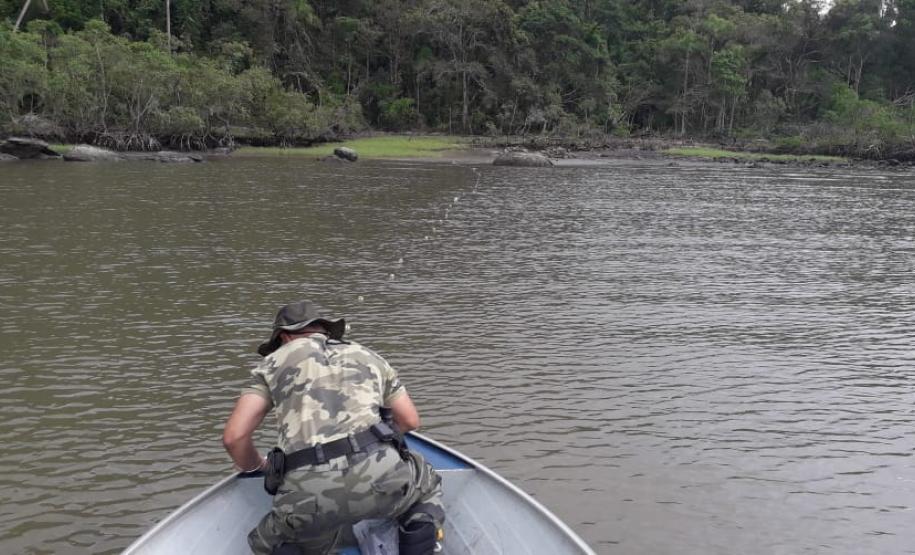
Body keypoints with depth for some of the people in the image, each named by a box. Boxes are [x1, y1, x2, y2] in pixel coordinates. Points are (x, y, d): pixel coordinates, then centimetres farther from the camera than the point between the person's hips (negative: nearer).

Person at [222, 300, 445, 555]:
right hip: (379, 474, 1)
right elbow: (410, 421, 31)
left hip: (308, 495, -1)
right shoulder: (367, 355, 28)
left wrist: (257, 466, 34)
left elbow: (234, 436, 12)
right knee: (427, 487, 35)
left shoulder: (274, 362, 21)